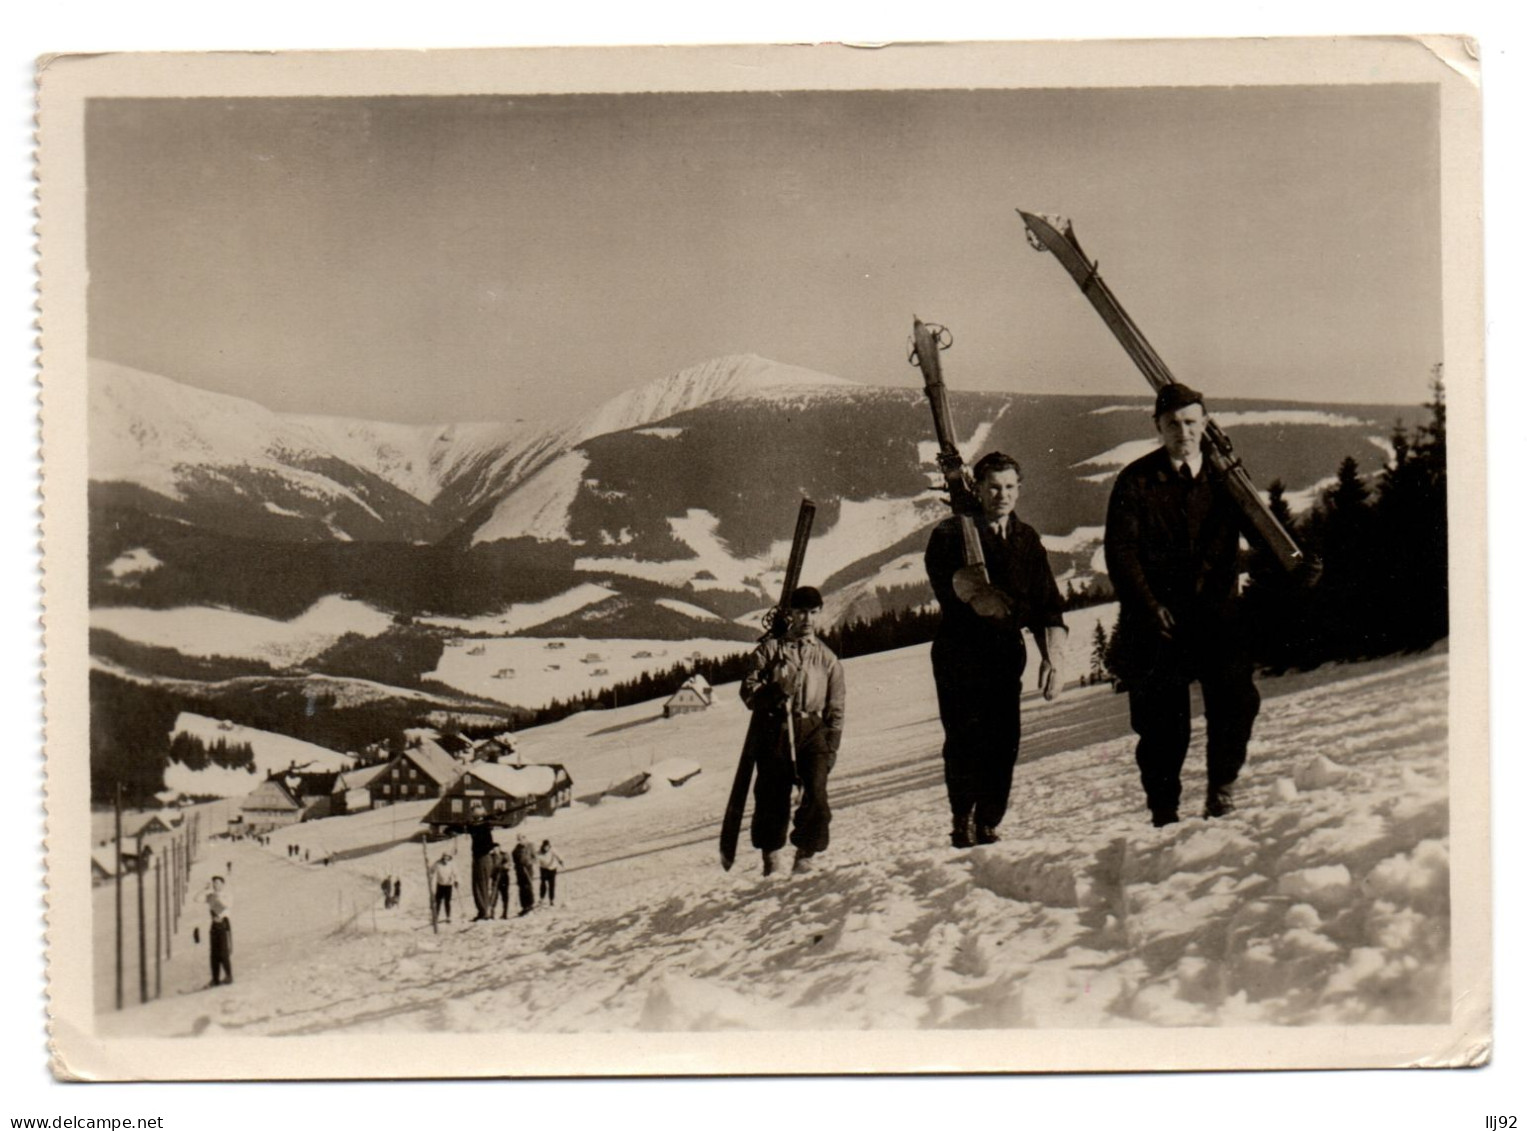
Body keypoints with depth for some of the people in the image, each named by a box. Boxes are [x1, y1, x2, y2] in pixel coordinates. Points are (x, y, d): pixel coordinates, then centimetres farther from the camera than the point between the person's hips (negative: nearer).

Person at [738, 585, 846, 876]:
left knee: (816, 793, -15)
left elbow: (836, 707, 15)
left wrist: (832, 746, 6)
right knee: (771, 796, 1)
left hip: (812, 731, 1)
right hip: (773, 731, -1)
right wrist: (772, 694, -17)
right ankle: (770, 856, 19)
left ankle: (805, 854, 0)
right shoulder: (770, 649, 9)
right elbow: (748, 689, 3)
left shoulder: (826, 657, 16)